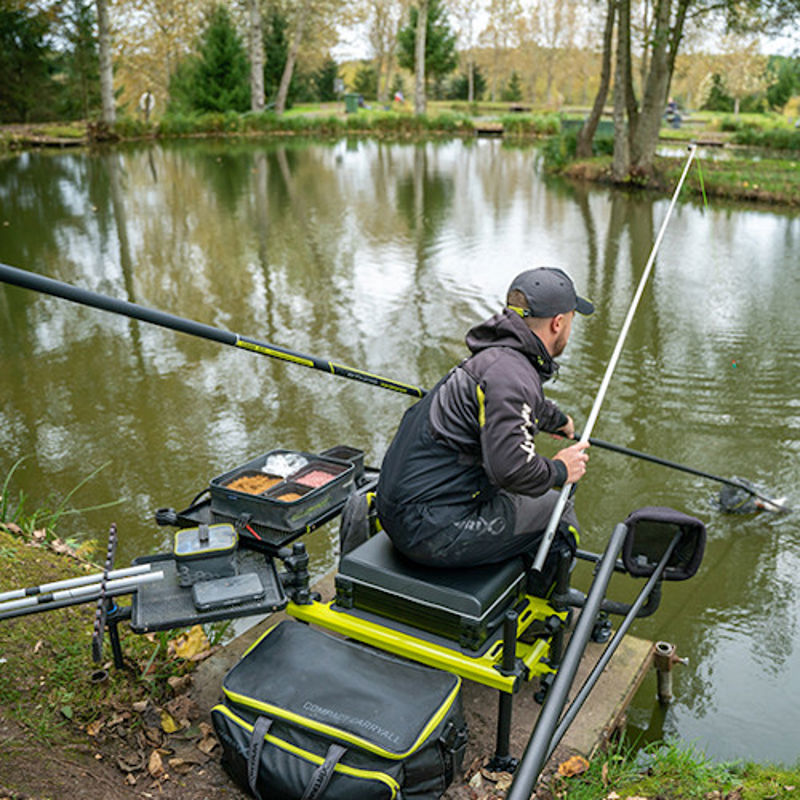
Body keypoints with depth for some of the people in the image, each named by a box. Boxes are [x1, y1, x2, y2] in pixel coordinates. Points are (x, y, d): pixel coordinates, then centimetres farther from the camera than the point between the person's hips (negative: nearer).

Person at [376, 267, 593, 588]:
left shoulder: (494, 356, 12)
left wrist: (558, 419, 57)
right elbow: (512, 467, -30)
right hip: (433, 532, -10)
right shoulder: (510, 374, -20)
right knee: (558, 513, 2)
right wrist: (560, 470, -8)